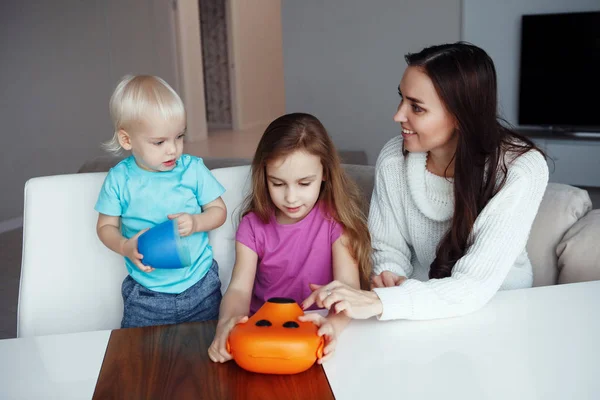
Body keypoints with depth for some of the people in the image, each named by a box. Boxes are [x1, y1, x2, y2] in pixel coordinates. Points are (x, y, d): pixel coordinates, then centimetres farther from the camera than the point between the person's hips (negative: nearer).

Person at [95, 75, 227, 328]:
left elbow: (219, 210, 1)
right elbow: (106, 226, 2)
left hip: (200, 287, 1)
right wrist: (125, 247, -18)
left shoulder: (192, 169, -8)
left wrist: (196, 222, -19)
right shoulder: (119, 179, -8)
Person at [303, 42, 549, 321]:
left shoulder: (521, 169, -21)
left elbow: (474, 287, -27)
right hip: (423, 304, 2)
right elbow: (387, 246, 2)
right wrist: (388, 275, -20)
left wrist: (377, 301, -38)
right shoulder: (394, 159, -10)